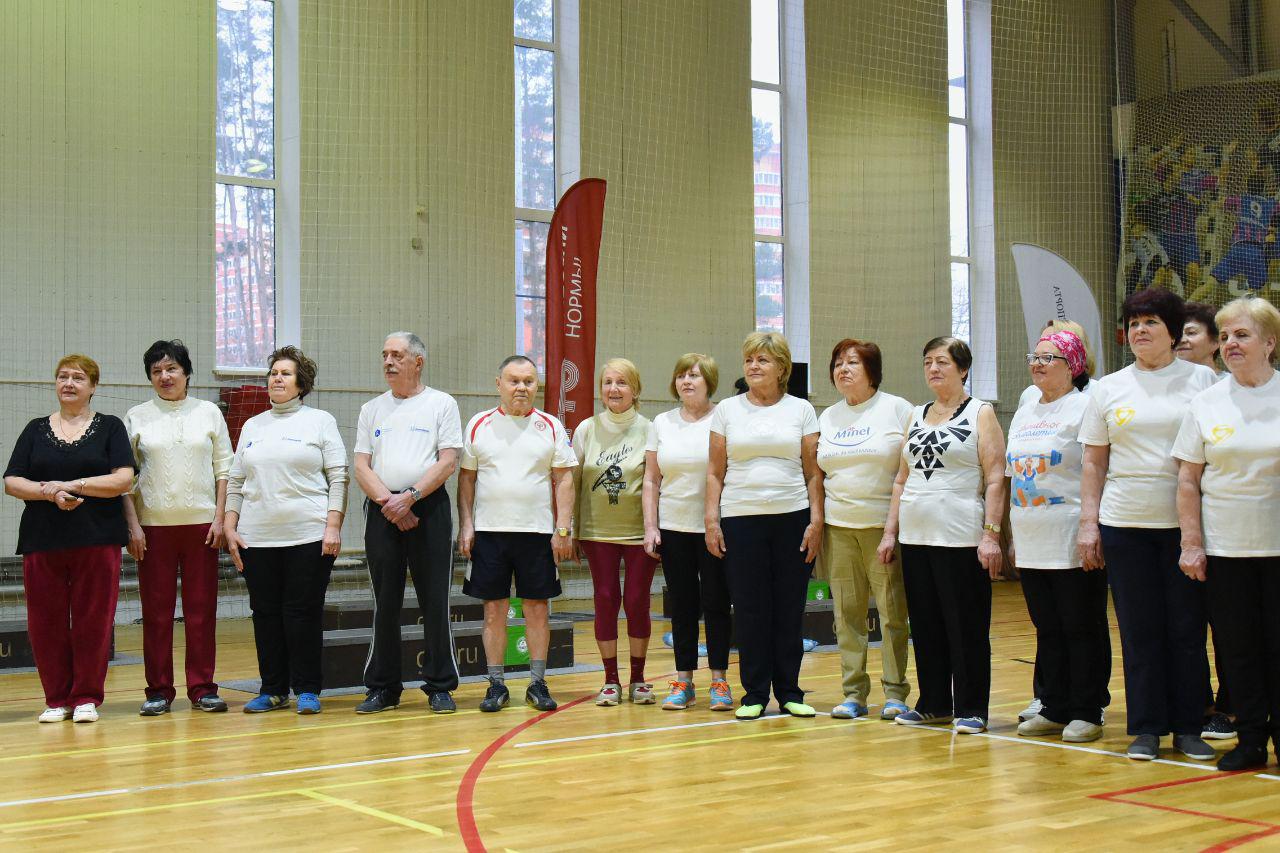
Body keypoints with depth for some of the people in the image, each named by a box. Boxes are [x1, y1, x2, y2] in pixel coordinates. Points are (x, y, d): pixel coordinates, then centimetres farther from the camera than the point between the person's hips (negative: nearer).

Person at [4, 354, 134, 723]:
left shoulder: (110, 427, 6)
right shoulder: (36, 430, 13)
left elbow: (123, 479, -5)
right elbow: (12, 482, 5)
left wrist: (72, 485, -13)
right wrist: (50, 493, -13)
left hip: (97, 539, -2)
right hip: (42, 539, 2)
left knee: (92, 620, -2)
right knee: (46, 622, 2)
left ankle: (86, 697, 8)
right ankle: (56, 699, 12)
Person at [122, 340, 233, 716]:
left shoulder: (208, 413, 8)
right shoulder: (136, 417, 7)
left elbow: (224, 469, 7)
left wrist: (219, 518, -2)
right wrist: (133, 525, -3)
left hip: (201, 523, 0)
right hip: (154, 525, 0)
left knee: (202, 610, 1)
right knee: (156, 611, 1)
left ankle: (202, 688, 8)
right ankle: (159, 691, 9)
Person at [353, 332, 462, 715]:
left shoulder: (441, 404, 4)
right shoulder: (372, 409, 14)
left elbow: (448, 462, -5)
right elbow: (361, 467, 7)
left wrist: (410, 497, -14)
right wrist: (389, 502, -9)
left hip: (428, 507, -3)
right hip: (382, 511, 3)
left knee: (435, 601, -1)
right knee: (385, 603, 6)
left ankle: (440, 687, 7)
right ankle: (382, 687, 13)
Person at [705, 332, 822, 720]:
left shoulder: (801, 410, 7)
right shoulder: (727, 410, 9)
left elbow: (814, 472, 6)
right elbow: (715, 472, 8)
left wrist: (816, 520, -3)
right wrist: (711, 519, 0)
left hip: (793, 518, 0)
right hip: (740, 520, 0)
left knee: (790, 610, 3)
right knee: (749, 610, 1)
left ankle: (789, 691, 14)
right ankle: (754, 693, 9)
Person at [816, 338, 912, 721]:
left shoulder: (897, 409, 0)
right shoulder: (827, 417, 15)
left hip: (884, 526, -4)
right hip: (839, 527, 4)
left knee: (892, 612, -2)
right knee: (847, 612, 5)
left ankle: (895, 693, 6)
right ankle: (854, 693, 12)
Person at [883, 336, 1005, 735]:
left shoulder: (980, 414, -1)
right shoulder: (916, 415, 15)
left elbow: (995, 479, -7)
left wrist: (990, 534, -15)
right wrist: (890, 530, 11)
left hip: (961, 539, -6)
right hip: (916, 538, 6)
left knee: (966, 627, -1)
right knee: (925, 625, 10)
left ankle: (971, 710, 7)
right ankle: (933, 704, 20)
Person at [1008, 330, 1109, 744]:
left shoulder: (1083, 407, -7)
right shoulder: (1024, 413, 17)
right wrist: (1015, 534, 17)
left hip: (1072, 543, -7)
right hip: (1032, 545, 7)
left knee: (1081, 628, 0)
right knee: (1047, 628, 12)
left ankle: (1087, 713, 8)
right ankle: (1055, 709, 20)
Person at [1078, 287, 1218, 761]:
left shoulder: (1202, 380, 4)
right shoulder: (1109, 389, 9)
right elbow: (1093, 463, 10)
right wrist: (1088, 523, 3)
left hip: (1183, 523, -1)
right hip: (1124, 525, 1)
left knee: (1187, 628, 3)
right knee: (1139, 630, 4)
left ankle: (1189, 728, 14)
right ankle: (1146, 729, 13)